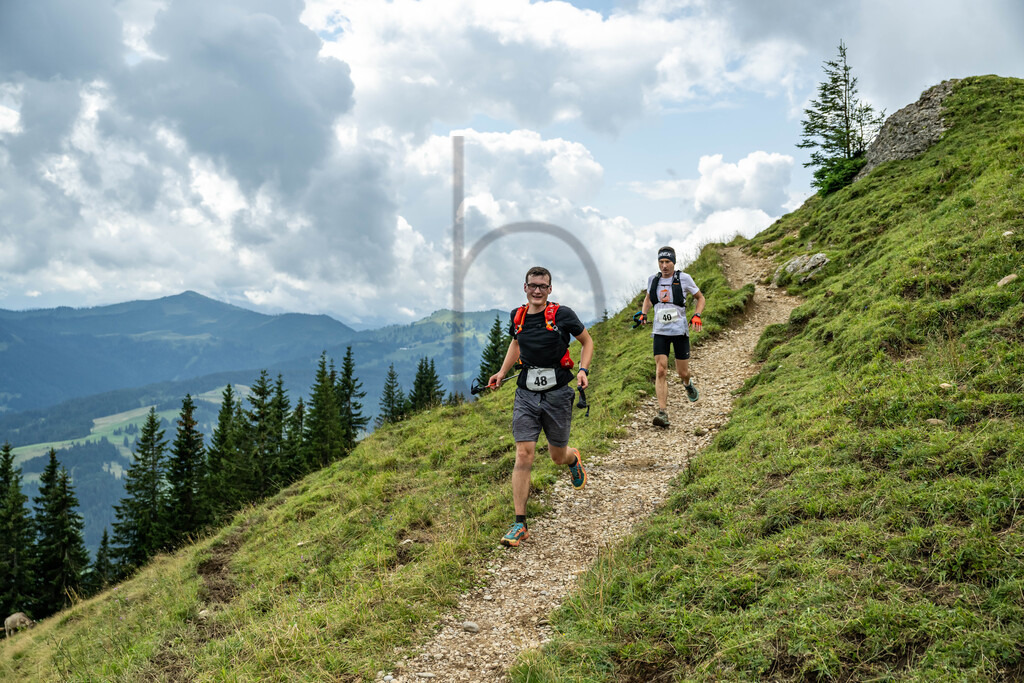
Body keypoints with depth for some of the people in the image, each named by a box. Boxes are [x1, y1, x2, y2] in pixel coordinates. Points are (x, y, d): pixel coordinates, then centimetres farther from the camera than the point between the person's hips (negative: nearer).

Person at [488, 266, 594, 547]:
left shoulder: (562, 314, -9)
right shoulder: (517, 316, 2)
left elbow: (587, 341, 5)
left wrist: (583, 370, -10)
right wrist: (502, 372, 12)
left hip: (557, 394, -2)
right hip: (526, 394, 2)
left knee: (558, 456, 13)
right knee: (524, 455, -9)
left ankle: (574, 459, 54)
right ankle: (520, 524, -4)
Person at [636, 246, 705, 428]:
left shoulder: (683, 278, -6)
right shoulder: (652, 279, 3)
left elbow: (700, 298, 6)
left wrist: (697, 315, -11)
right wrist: (643, 313, 5)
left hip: (680, 331, -1)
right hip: (660, 332, 2)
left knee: (682, 373, 7)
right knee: (661, 371, -13)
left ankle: (687, 384, 46)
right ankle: (663, 413, -15)